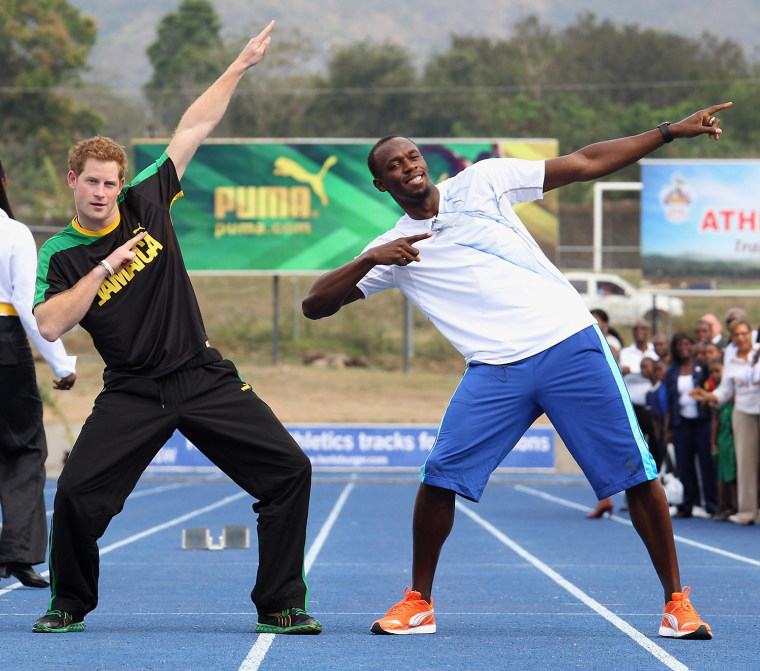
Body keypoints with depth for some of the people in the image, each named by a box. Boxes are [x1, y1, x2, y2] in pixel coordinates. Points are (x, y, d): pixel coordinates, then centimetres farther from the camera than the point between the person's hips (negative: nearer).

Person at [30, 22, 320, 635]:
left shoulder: (147, 203, 5)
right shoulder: (60, 255, 1)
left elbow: (193, 130, 8)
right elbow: (48, 326, -14)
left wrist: (241, 67, 8)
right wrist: (104, 268, -18)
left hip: (206, 378, 2)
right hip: (132, 394, -2)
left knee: (289, 470, -9)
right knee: (77, 493, -17)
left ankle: (280, 606, 0)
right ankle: (70, 604, 10)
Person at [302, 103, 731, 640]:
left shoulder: (482, 181, 9)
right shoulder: (392, 249, 11)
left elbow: (586, 164, 10)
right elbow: (315, 304, 6)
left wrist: (672, 131, 6)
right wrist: (370, 261, -9)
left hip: (571, 342, -1)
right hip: (495, 369, 1)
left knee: (636, 474, -5)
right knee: (441, 477, -12)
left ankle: (676, 600, 8)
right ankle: (418, 603, 6)